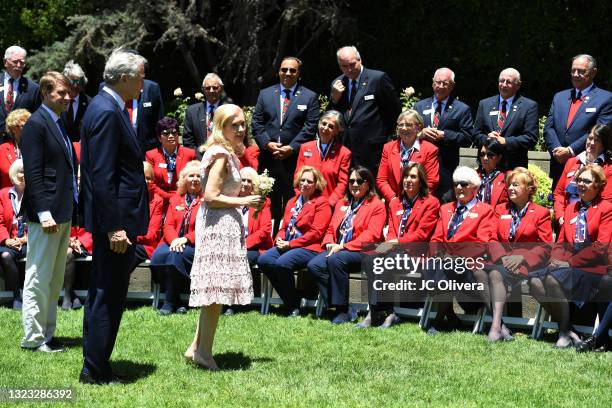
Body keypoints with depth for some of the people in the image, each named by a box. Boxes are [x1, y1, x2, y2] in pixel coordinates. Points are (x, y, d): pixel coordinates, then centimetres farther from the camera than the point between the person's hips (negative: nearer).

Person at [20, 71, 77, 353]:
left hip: (63, 213, 10)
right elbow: (32, 173, -17)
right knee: (39, 277, -3)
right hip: (46, 212, -10)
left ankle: (46, 333, 22)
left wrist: (70, 208, 13)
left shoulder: (58, 124, 15)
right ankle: (33, 337, 2)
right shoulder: (36, 124, -12)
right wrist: (44, 213, -22)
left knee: (54, 279, 14)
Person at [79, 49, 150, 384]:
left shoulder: (107, 107, 13)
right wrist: (114, 228, -24)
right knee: (108, 296, -4)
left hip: (113, 218, 11)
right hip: (115, 218, -11)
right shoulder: (107, 112, -18)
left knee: (103, 294, 16)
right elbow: (102, 177, -23)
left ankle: (95, 366, 24)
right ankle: (96, 371, 2)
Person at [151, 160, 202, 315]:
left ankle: (171, 302, -17)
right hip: (174, 243, 4)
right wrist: (174, 240, -11)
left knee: (176, 256, -33)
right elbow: (168, 224, 11)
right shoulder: (176, 198, 19)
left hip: (195, 245, -4)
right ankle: (175, 301, -17)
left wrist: (186, 239, -19)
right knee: (158, 255, -27)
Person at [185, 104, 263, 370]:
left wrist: (243, 193, 11)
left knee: (213, 291, 12)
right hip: (219, 223, -10)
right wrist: (243, 202, -14)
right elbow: (211, 196, -20)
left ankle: (197, 348, 15)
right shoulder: (221, 155, -15)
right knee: (216, 288, -6)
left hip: (224, 223, 10)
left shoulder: (226, 154, 16)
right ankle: (204, 351, -2)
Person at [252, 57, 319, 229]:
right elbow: (256, 123, 8)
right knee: (270, 204, 4)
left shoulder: (310, 97, 5)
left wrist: (291, 147, -12)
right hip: (268, 159, 2)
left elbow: (310, 127, -3)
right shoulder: (265, 94, 13)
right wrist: (267, 144, -7)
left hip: (295, 159, -2)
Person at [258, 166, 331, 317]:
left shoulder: (322, 203, -1)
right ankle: (288, 302, -8)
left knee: (282, 263, -33)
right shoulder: (292, 202, 23)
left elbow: (316, 232, -10)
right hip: (287, 245, 7)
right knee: (264, 260, -19)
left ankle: (294, 306, -14)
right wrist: (279, 239, -2)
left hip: (310, 248, -7)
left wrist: (291, 244, -15)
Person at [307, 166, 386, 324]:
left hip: (362, 252, -7)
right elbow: (331, 229, 23)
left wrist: (344, 246, -17)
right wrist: (329, 244, -2)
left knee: (336, 259, -36)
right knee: (313, 265, -21)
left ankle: (343, 310, -28)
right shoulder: (342, 204, 25)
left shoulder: (377, 205, 2)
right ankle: (342, 310, -21)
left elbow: (371, 235, -10)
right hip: (337, 250, 7)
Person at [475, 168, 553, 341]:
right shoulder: (500, 209, 20)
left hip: (525, 265, -4)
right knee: (478, 271, -28)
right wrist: (502, 257, -8)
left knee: (496, 274, -34)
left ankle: (496, 326, -39)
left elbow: (546, 247, 0)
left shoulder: (541, 213, 7)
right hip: (501, 261, 4)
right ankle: (500, 325, -32)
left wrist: (522, 258, -14)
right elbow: (493, 240, 12)